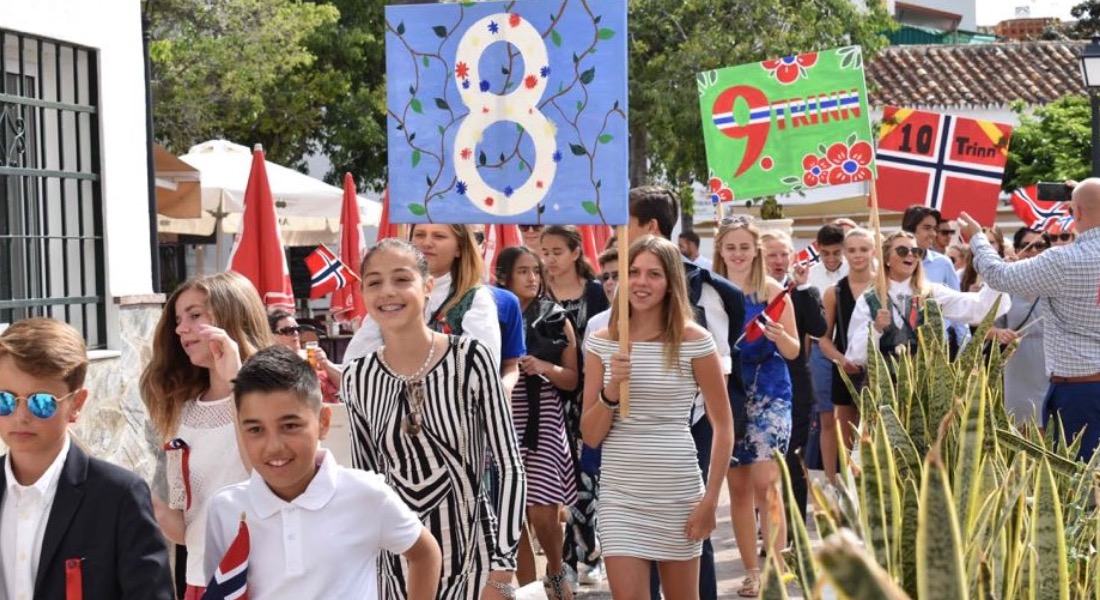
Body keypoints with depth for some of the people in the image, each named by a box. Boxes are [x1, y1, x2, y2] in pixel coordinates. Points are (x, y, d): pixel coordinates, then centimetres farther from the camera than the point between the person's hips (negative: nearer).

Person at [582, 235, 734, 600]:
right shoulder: (601, 342, 2)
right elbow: (590, 436, 3)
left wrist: (710, 499, -6)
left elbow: (723, 425, 0)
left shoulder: (694, 340, -4)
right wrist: (613, 389, -15)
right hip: (619, 495, 1)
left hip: (678, 493, -1)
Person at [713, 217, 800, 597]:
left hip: (768, 393, -3)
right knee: (737, 487, 7)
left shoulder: (772, 291, -3)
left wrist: (779, 336, -21)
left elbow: (794, 350, -2)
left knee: (765, 483, -11)